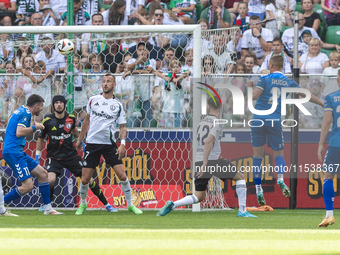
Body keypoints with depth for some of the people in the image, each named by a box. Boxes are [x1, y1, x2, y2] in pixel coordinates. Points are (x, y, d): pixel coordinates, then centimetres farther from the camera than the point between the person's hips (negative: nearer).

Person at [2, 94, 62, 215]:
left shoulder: (21, 110, 18)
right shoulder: (26, 113, -12)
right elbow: (19, 133, -23)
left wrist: (34, 127, 17)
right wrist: (34, 127, -9)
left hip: (18, 152, 11)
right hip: (13, 152, -11)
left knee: (42, 173, 12)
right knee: (28, 186, -15)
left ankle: (48, 208, 15)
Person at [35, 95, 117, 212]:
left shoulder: (71, 118, -3)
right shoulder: (47, 121, -9)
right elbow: (40, 139, 6)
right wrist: (37, 157, 6)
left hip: (71, 156, 2)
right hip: (54, 157, -2)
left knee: (89, 180, 0)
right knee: (50, 180, -26)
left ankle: (106, 204, 14)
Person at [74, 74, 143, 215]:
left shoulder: (118, 105, 2)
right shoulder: (93, 100, 6)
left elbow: (123, 126, 4)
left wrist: (122, 144, -11)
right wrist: (80, 139, 21)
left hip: (109, 144, -1)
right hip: (92, 143, 1)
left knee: (122, 175, -9)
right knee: (85, 179, -2)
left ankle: (130, 204, 7)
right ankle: (82, 204, 22)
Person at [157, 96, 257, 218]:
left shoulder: (202, 122, 17)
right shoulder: (217, 122, -7)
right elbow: (208, 142, -19)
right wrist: (205, 164, -23)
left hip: (199, 161, 6)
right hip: (213, 159, -6)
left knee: (199, 197, 9)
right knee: (240, 178, 12)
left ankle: (172, 204, -12)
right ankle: (242, 211, 4)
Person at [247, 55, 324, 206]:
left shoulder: (265, 79, -3)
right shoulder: (288, 82, 8)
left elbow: (254, 96, -16)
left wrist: (249, 87, 5)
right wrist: (323, 103, 31)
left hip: (258, 120, -2)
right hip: (275, 122, 2)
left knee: (257, 156, 8)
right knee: (279, 155, 11)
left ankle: (258, 190, 6)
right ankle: (280, 179, -19)